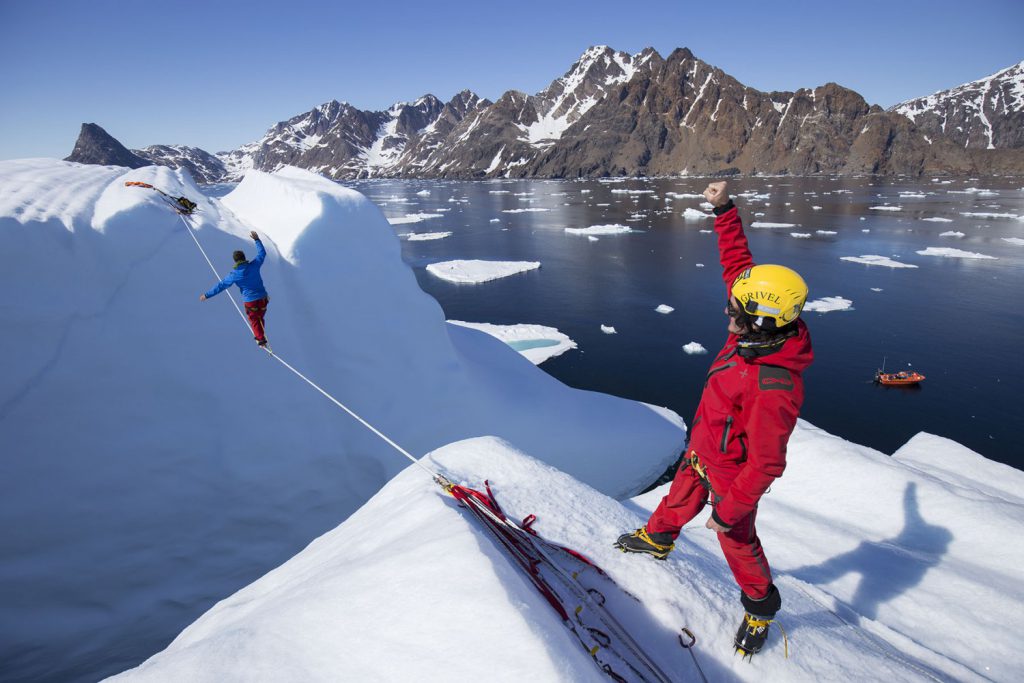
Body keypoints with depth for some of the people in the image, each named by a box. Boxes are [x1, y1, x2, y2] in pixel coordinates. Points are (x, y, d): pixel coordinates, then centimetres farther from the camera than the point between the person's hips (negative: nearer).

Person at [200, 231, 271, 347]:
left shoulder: (234, 274, -12)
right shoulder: (254, 265, -9)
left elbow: (221, 286, -6)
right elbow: (262, 253, 7)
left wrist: (207, 295, 4)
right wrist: (257, 239, 16)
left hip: (250, 301, -3)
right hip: (262, 298, 3)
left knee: (254, 320, 17)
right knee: (260, 318, 23)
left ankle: (260, 339, 15)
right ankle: (260, 336, 35)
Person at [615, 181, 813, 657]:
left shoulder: (774, 388, -41)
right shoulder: (761, 326, -19)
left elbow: (764, 466, -32)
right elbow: (737, 263, -6)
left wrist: (727, 510, -21)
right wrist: (724, 210, -7)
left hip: (730, 472, -7)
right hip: (702, 449, 7)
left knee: (737, 540, 18)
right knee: (680, 497, 31)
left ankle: (761, 606, 47)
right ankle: (657, 538, 60)